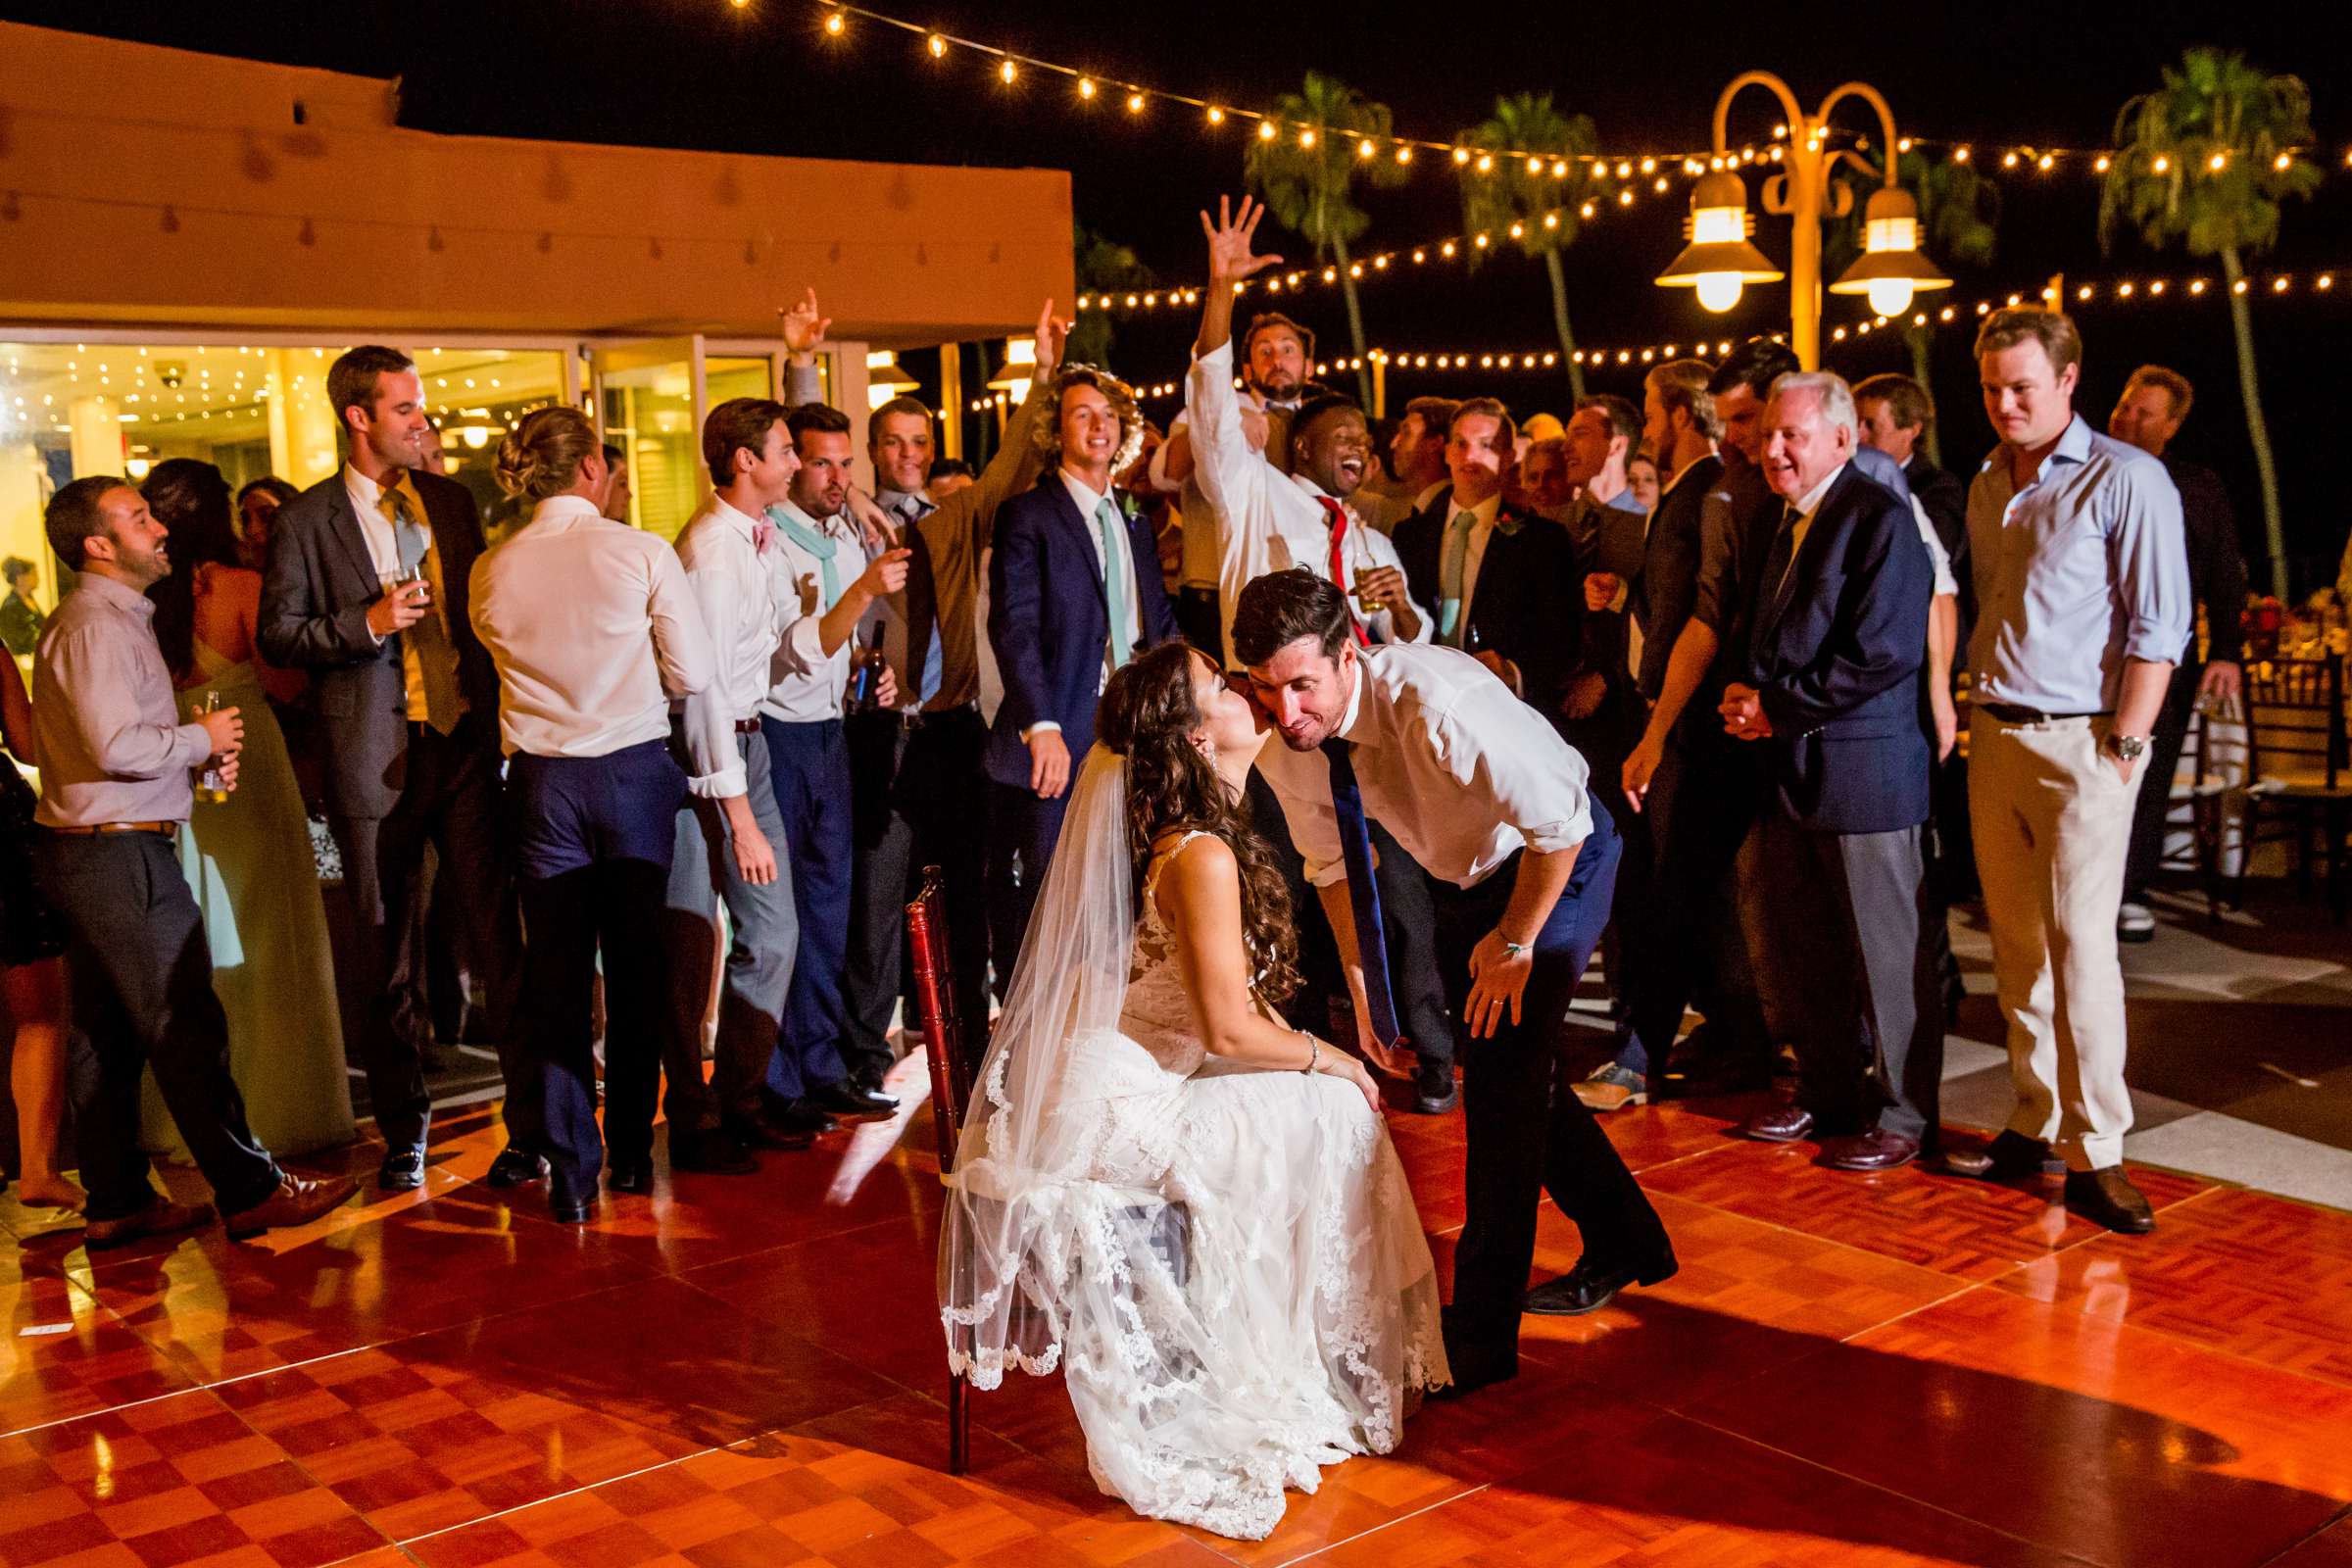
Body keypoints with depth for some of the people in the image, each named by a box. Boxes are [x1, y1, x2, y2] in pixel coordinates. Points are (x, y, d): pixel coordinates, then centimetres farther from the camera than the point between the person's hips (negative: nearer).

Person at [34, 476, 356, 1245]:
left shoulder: (112, 619, 19)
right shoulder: (97, 625, -13)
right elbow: (116, 746, -24)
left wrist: (197, 751, 6)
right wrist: (201, 739, -9)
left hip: (86, 854, 11)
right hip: (120, 853, -11)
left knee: (108, 1035, 12)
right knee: (186, 1029, -7)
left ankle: (116, 1203, 18)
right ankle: (250, 1190, -2)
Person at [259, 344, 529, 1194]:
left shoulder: (451, 501, 11)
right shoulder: (307, 520, -1)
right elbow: (277, 635, -2)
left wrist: (505, 713, 7)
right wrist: (367, 624, -16)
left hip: (468, 741, 3)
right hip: (378, 757, -2)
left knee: (500, 936, -1)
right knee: (383, 956, 8)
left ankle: (530, 1125, 6)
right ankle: (404, 1129, 23)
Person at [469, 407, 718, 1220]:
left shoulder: (491, 571, -1)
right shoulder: (641, 552, -10)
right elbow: (694, 672, -7)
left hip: (542, 781, 2)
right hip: (635, 771, -2)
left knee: (556, 978, 8)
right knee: (635, 970, 12)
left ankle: (571, 1171, 10)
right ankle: (632, 1154, 21)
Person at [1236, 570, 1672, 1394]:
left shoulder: (1435, 702, -39)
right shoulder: (1280, 740, -18)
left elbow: (1558, 822, -31)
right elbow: (1332, 863, 1)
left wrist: (1517, 942, -21)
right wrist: (1363, 981, -1)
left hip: (1559, 860, -7)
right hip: (1459, 876, 7)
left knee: (1502, 1069, -15)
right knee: (1499, 1067, 14)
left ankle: (1481, 1332, -6)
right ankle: (1624, 1245, 37)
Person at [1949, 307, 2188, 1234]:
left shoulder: (2126, 480, -7)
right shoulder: (1987, 485, 13)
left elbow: (2158, 627, -11)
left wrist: (2124, 748, -14)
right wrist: (1968, 713, 8)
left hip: (2080, 742, -6)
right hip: (1995, 737, 6)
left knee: (2080, 944, -6)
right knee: (2017, 944, 9)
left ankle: (2096, 1151, 1)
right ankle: (2034, 1123, 18)